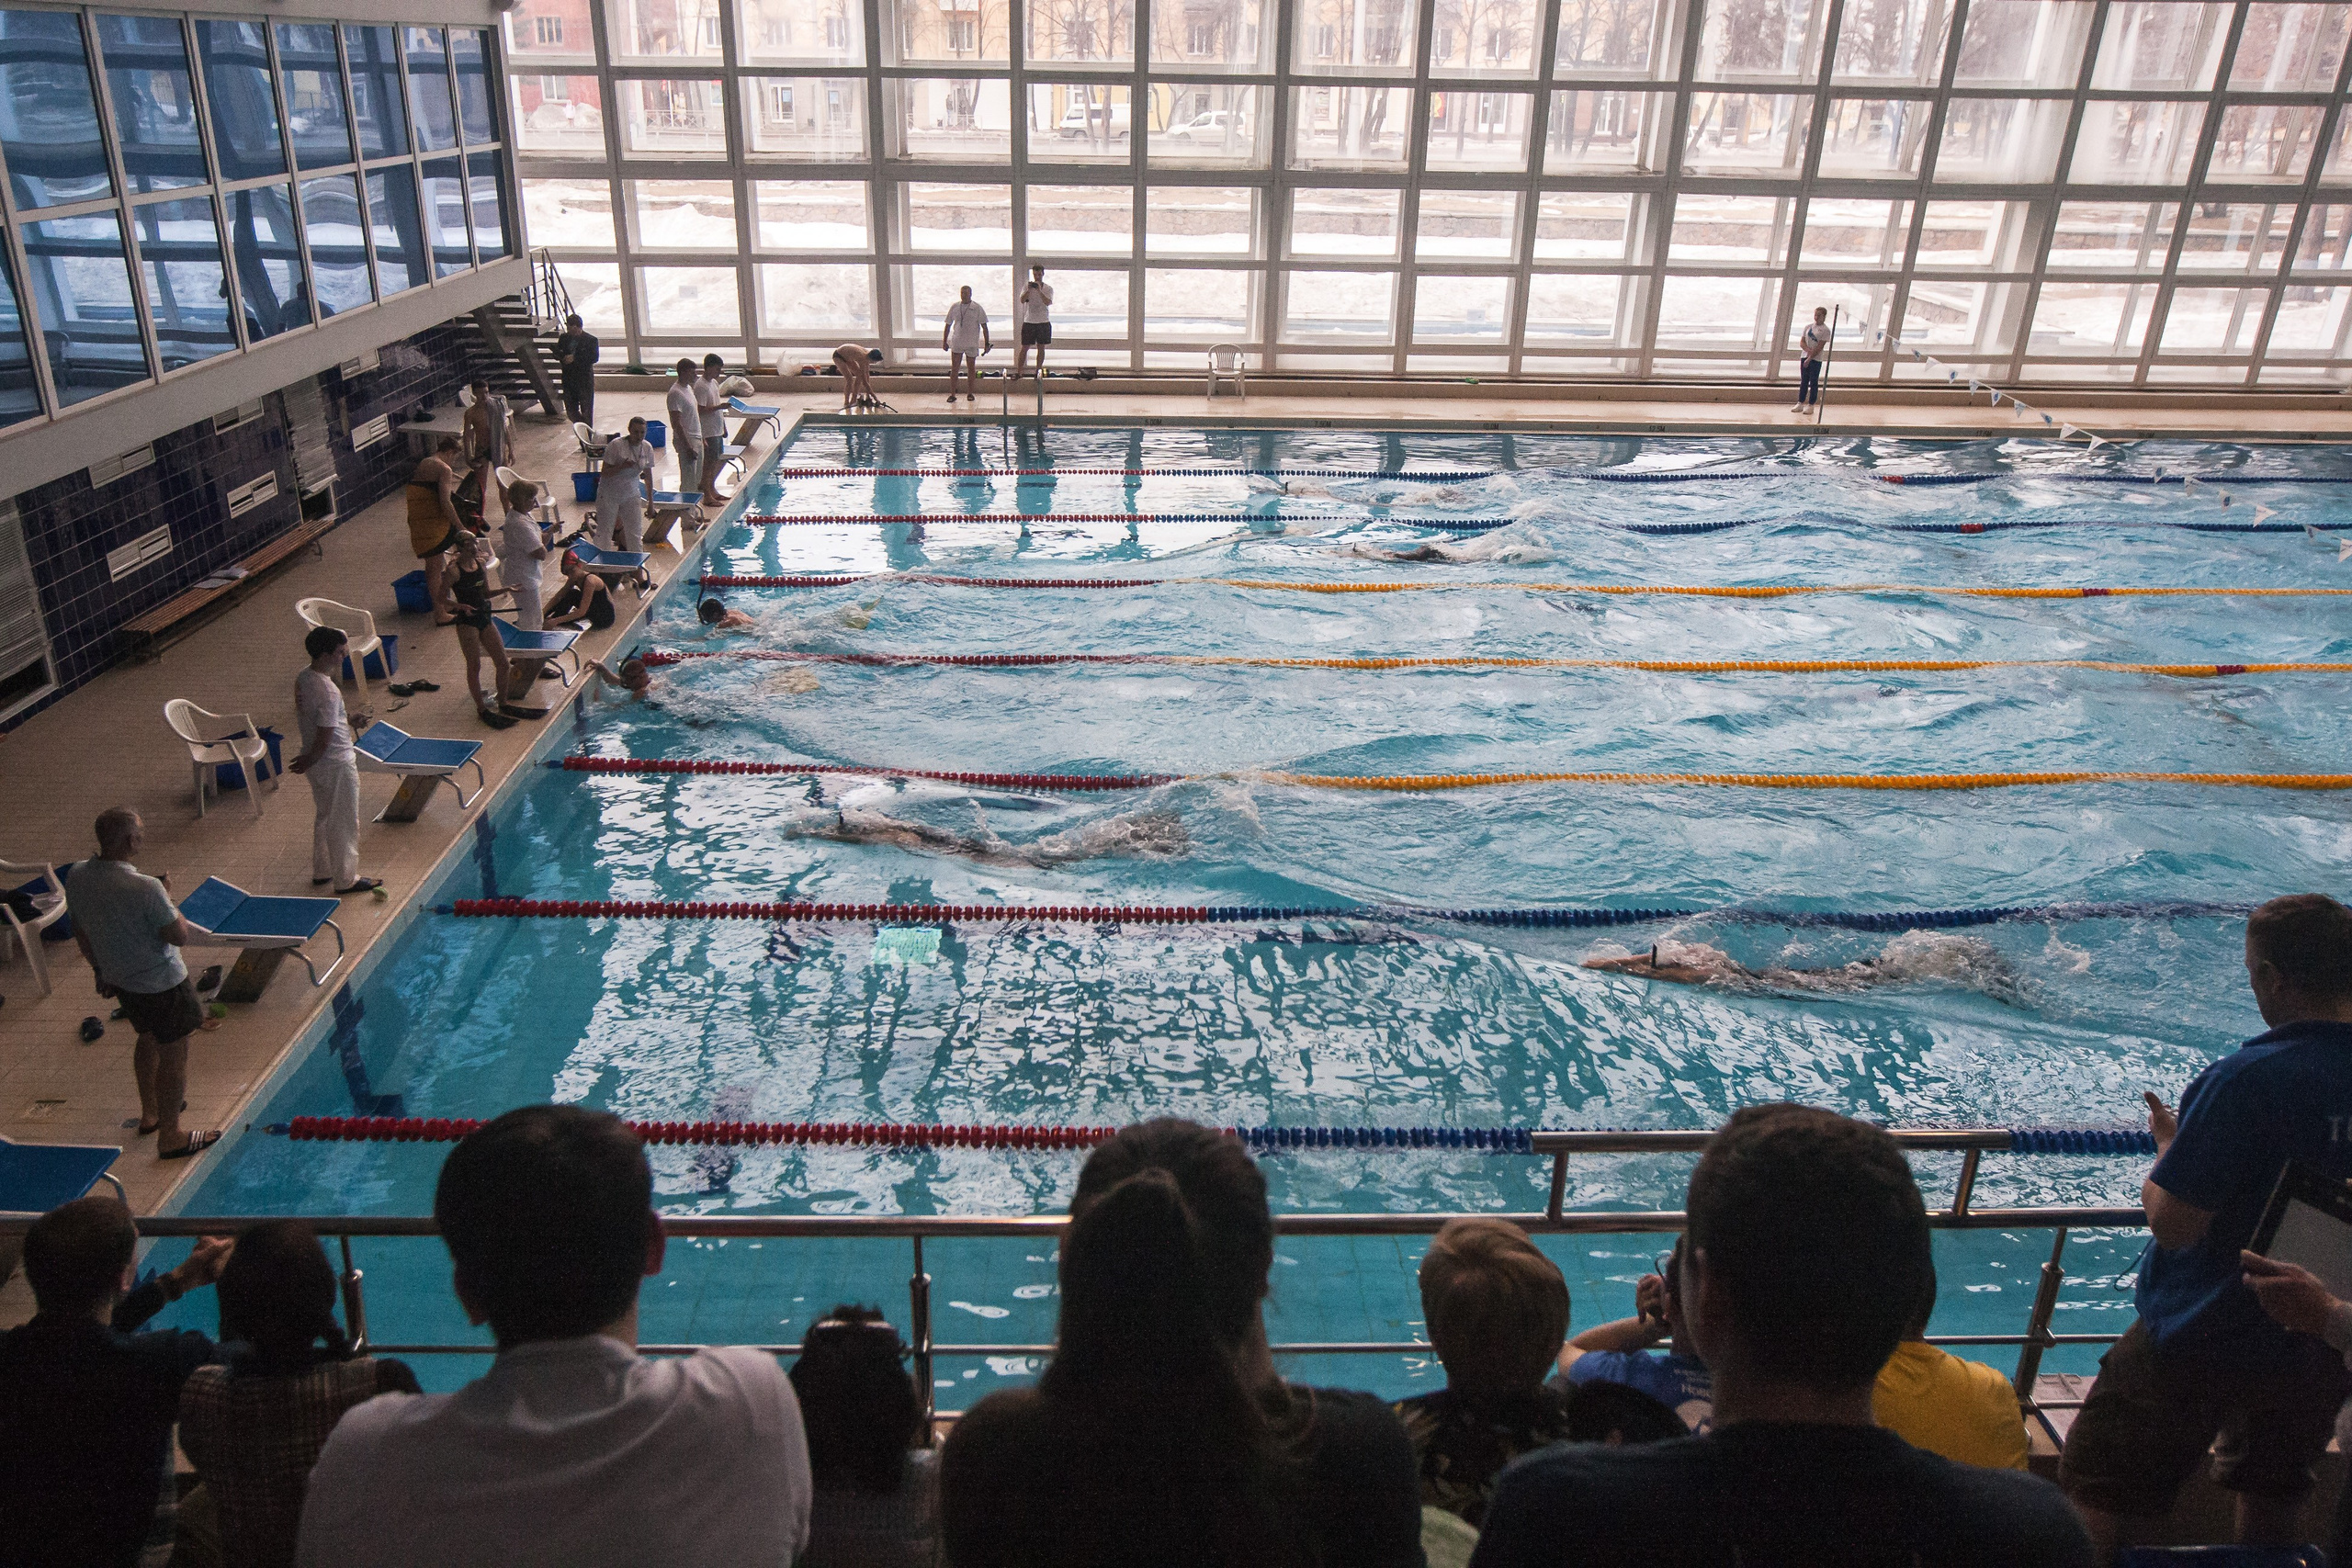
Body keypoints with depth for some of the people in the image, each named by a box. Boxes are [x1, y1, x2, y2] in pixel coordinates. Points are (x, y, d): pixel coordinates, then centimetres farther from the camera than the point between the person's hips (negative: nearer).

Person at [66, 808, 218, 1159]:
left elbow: (80, 932, 5)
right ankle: (170, 1136, 19)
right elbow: (179, 936, -24)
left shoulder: (76, 877, -9)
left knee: (148, 1038, 29)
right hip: (161, 982, -8)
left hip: (119, 979, 8)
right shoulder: (145, 888, -33)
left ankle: (150, 1113, 46)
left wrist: (100, 968, 20)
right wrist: (170, 904, -6)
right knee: (173, 1054, 8)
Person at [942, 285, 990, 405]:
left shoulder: (977, 308, -3)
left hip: (972, 344, -1)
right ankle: (952, 394, 2)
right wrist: (944, 341, 10)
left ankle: (970, 393, 19)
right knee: (954, 368, -2)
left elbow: (984, 326, -1)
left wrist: (987, 343, -5)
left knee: (971, 368, 8)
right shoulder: (954, 307, 4)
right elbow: (948, 325, 11)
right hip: (956, 343, 1)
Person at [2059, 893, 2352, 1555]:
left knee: (2092, 1514, 6)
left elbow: (2172, 1222, -23)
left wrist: (2166, 1145, -5)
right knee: (2270, 1515, 26)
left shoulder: (2246, 1080, -25)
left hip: (2203, 1343, -7)